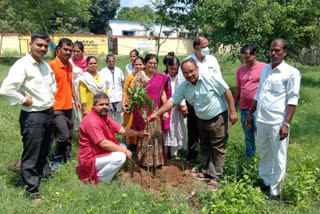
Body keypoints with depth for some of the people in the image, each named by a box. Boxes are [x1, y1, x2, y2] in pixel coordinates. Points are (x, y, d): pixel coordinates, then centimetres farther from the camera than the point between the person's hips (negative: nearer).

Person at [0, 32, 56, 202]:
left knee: (44, 150, 24)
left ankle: (45, 175, 44)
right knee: (31, 155, 4)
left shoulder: (45, 65, 9)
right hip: (32, 116, -8)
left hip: (49, 114, 8)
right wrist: (24, 100, -18)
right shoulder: (22, 65, -17)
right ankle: (32, 189, 17)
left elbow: (52, 82, 29)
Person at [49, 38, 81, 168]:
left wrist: (75, 100, 19)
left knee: (70, 136, 12)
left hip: (68, 106, 7)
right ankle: (55, 160, 11)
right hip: (57, 107, -7)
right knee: (64, 135, -9)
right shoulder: (51, 65, -12)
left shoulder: (70, 65, 11)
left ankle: (66, 158, 28)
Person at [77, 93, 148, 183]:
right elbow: (104, 144, -28)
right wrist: (124, 150, -21)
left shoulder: (104, 116, 8)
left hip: (100, 153, 10)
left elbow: (120, 129, 9)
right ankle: (97, 179, -9)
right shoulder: (92, 121, -24)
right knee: (120, 157, -25)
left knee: (122, 147, 13)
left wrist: (138, 133, -3)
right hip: (90, 159, -10)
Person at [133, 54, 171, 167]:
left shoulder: (160, 77, 9)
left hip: (155, 110, 3)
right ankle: (145, 159, 17)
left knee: (157, 134, 5)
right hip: (143, 110, -3)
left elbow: (163, 94, 9)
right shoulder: (139, 76, -2)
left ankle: (156, 159, 19)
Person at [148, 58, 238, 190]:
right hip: (202, 120, 6)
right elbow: (172, 101, -2)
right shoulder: (184, 86, -5)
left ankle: (215, 177, 10)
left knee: (218, 148, 1)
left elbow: (227, 92, -17)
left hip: (218, 118, -6)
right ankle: (207, 172, 32)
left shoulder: (211, 78, -22)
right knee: (205, 147, 16)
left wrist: (232, 112, -18)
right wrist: (156, 114, -7)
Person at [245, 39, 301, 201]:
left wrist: (286, 124, -16)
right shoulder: (265, 69, 10)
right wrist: (250, 114, 18)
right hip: (261, 120, 6)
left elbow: (292, 100, -11)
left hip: (277, 123, -6)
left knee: (278, 158, 6)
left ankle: (275, 190, 19)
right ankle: (266, 182, 35)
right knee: (264, 154, 18)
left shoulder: (291, 73, -8)